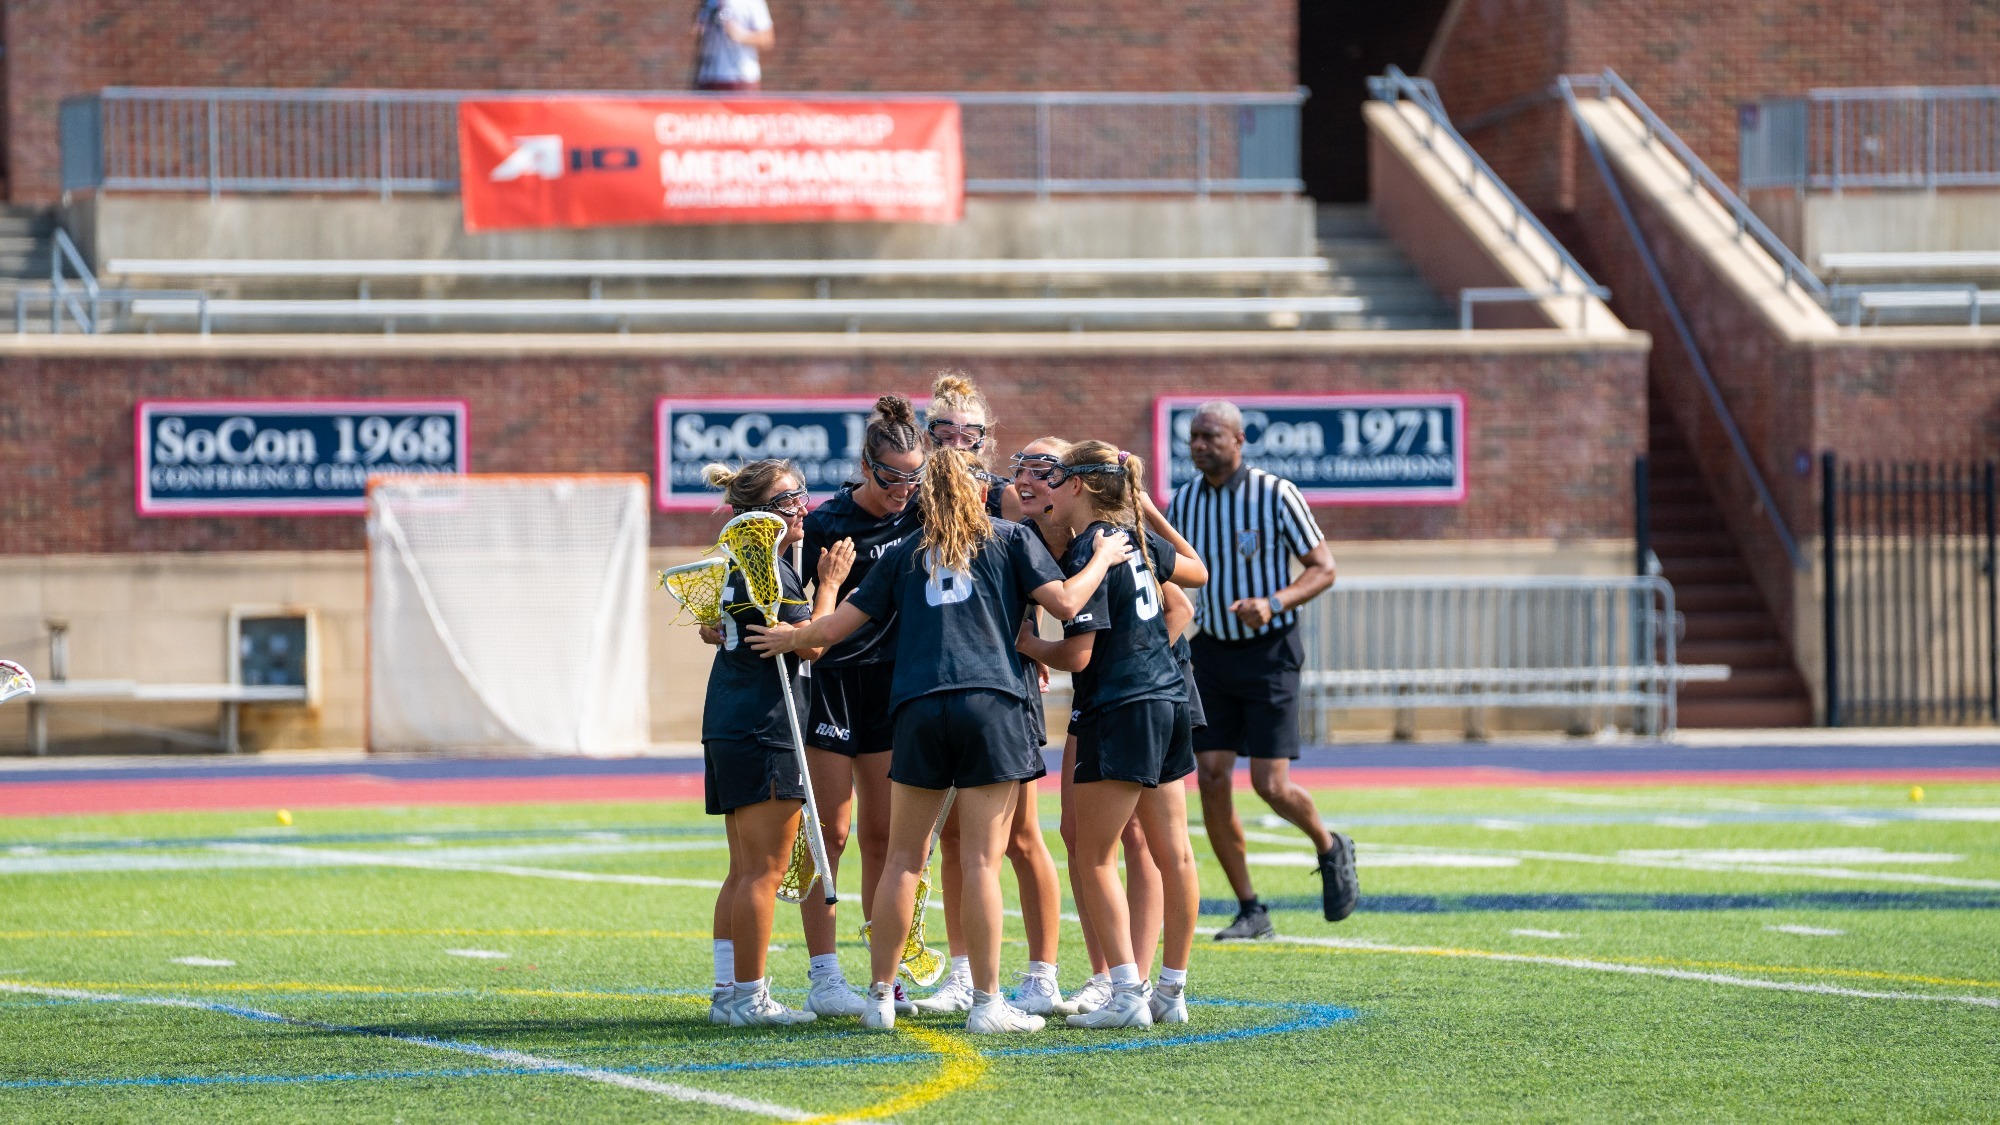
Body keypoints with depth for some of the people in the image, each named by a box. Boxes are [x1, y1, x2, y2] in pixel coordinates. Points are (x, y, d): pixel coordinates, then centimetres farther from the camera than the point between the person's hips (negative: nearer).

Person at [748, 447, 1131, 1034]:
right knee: (981, 859, -4)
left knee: (903, 857, 10)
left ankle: (880, 996, 13)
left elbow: (839, 624, 18)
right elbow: (1064, 601, 1)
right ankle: (986, 1002, -3)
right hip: (990, 701, -3)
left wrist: (790, 637, 37)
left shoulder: (904, 555, 18)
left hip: (919, 707, 3)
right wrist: (1102, 559, 18)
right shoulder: (1009, 539, 11)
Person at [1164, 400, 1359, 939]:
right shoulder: (1183, 503, 3)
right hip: (1212, 651, 4)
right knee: (1212, 780, -5)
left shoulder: (1275, 495, -11)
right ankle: (1251, 912, 4)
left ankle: (1331, 850, 23)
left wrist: (1274, 603, -23)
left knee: (1271, 785, -9)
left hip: (1269, 650, -4)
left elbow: (1324, 567, -8)